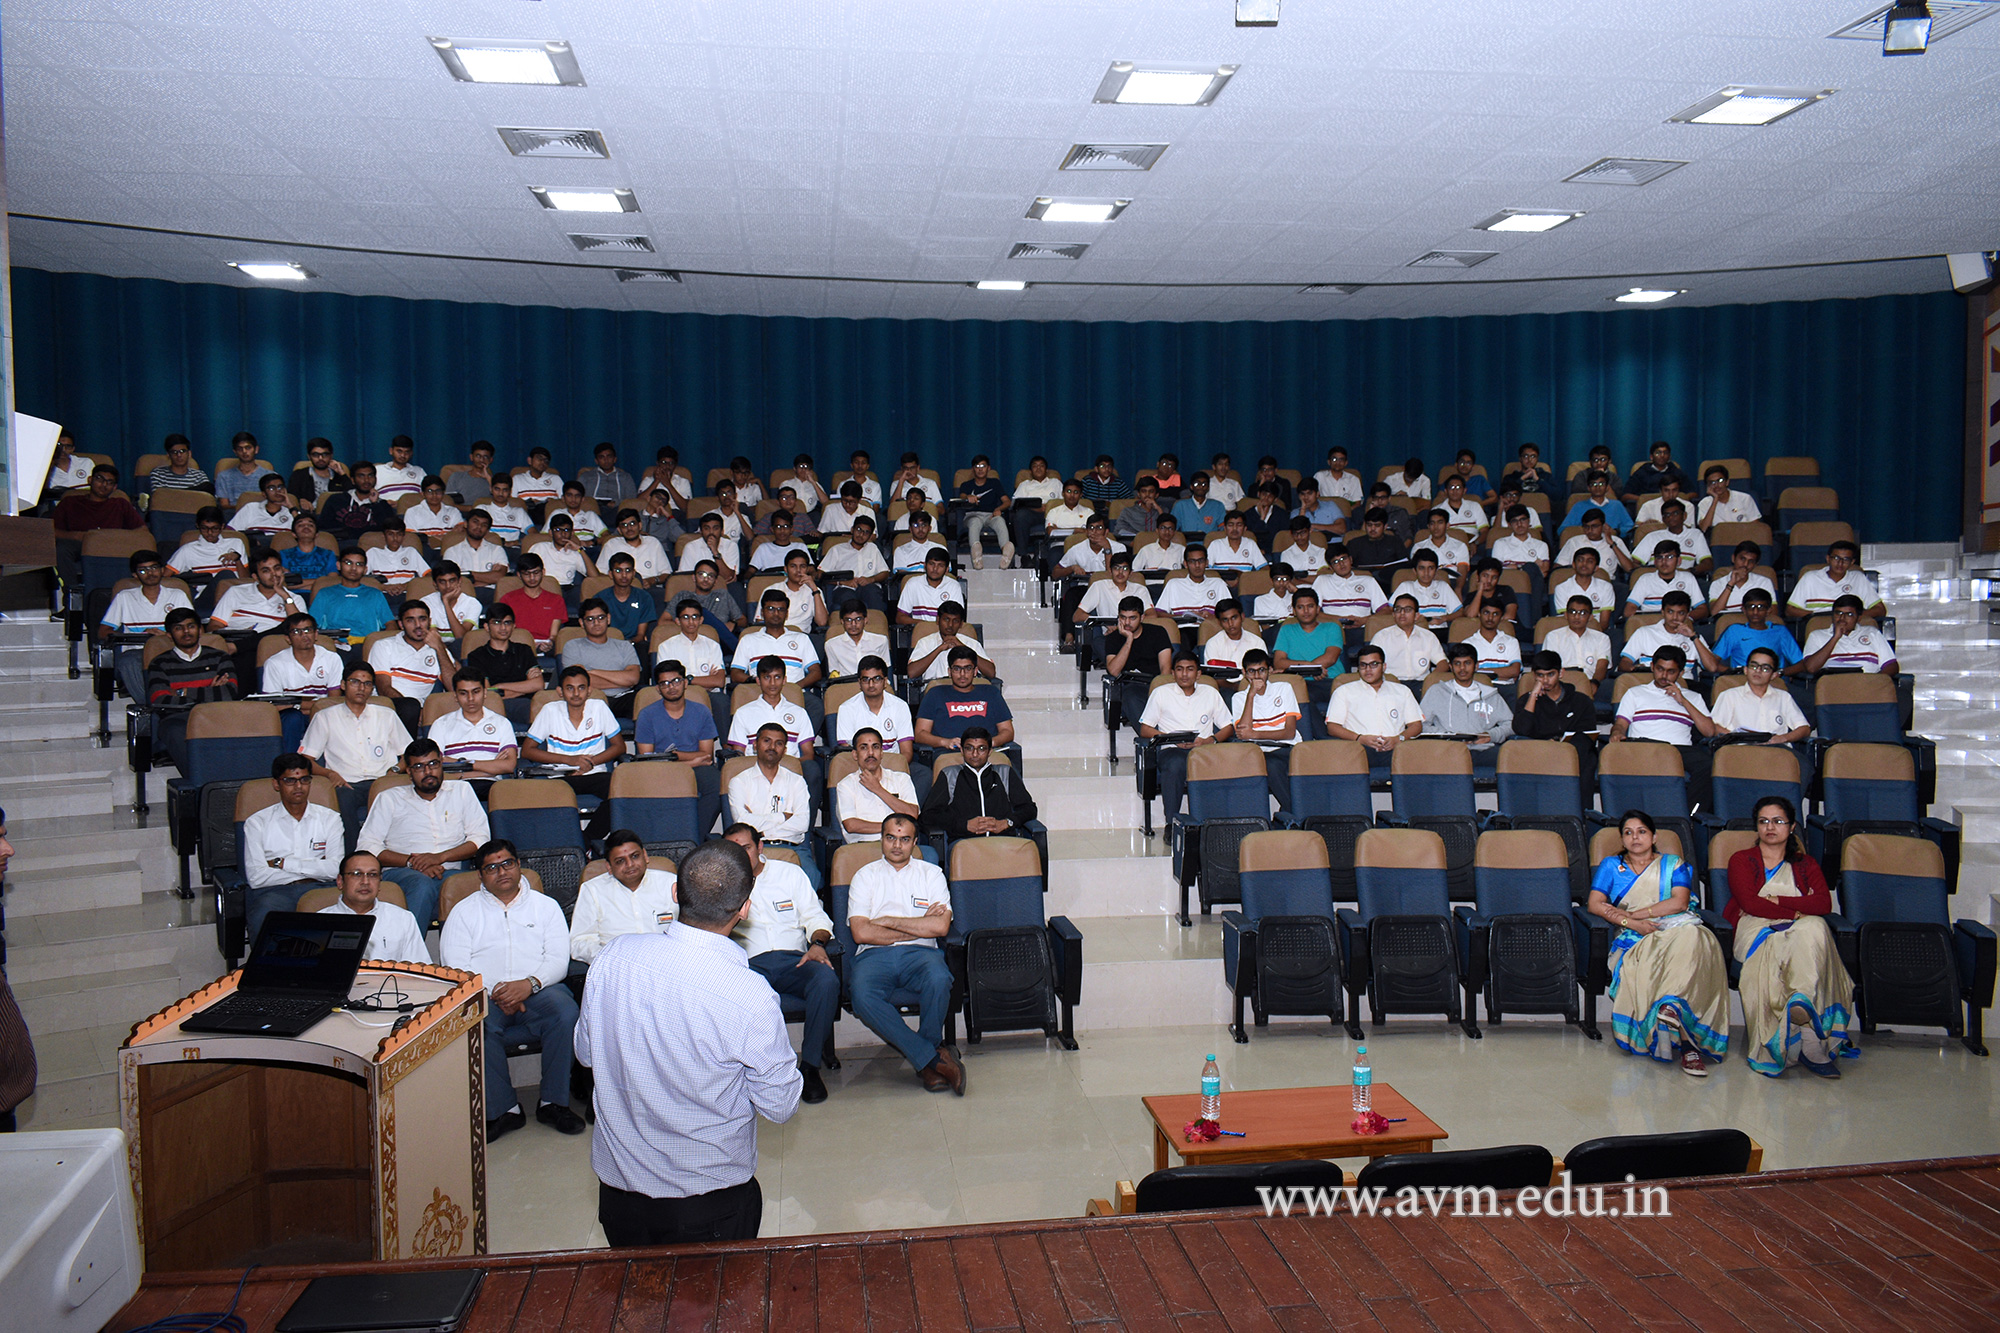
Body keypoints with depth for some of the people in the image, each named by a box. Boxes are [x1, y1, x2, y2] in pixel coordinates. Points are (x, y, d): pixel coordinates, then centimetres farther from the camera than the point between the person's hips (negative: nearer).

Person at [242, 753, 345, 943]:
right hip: (274, 891, -1)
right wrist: (312, 870, -4)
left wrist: (282, 863, -2)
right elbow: (256, 877, -2)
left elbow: (335, 868, -1)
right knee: (264, 917, -36)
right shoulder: (257, 823, 12)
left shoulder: (329, 819, 15)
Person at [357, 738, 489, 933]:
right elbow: (366, 847, 6)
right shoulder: (390, 799, 17)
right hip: (400, 873, -1)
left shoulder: (461, 791, 19)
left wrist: (440, 857, -6)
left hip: (449, 874, 1)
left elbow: (481, 837, 10)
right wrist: (411, 861, -9)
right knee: (423, 884, -37)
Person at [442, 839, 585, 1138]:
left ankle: (554, 1102, -17)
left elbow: (559, 960, 6)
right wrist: (495, 992, -13)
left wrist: (529, 984, -15)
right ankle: (503, 1108, -20)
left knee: (566, 1012, -31)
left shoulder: (545, 905, 17)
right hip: (485, 996, 0)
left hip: (537, 992, 0)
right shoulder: (464, 911, 16)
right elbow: (455, 966, 3)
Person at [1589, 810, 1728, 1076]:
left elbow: (1679, 902, 3)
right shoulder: (1611, 866, 23)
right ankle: (1687, 1044, -44)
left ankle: (1672, 1004, -52)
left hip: (1677, 927, 0)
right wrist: (1631, 923, -8)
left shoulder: (1673, 864, 22)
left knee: (1691, 938, -39)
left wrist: (1633, 913, -5)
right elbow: (1595, 904, 7)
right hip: (1636, 937, 0)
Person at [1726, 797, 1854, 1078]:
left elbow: (1824, 904, 2)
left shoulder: (1806, 865, 25)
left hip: (1802, 931, 3)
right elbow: (1750, 903, -4)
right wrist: (1797, 909, -8)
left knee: (1815, 926, -35)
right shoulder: (1742, 860, 17)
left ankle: (1802, 1000, -51)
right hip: (1757, 930, -3)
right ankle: (1812, 1045, -48)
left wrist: (1776, 901, -7)